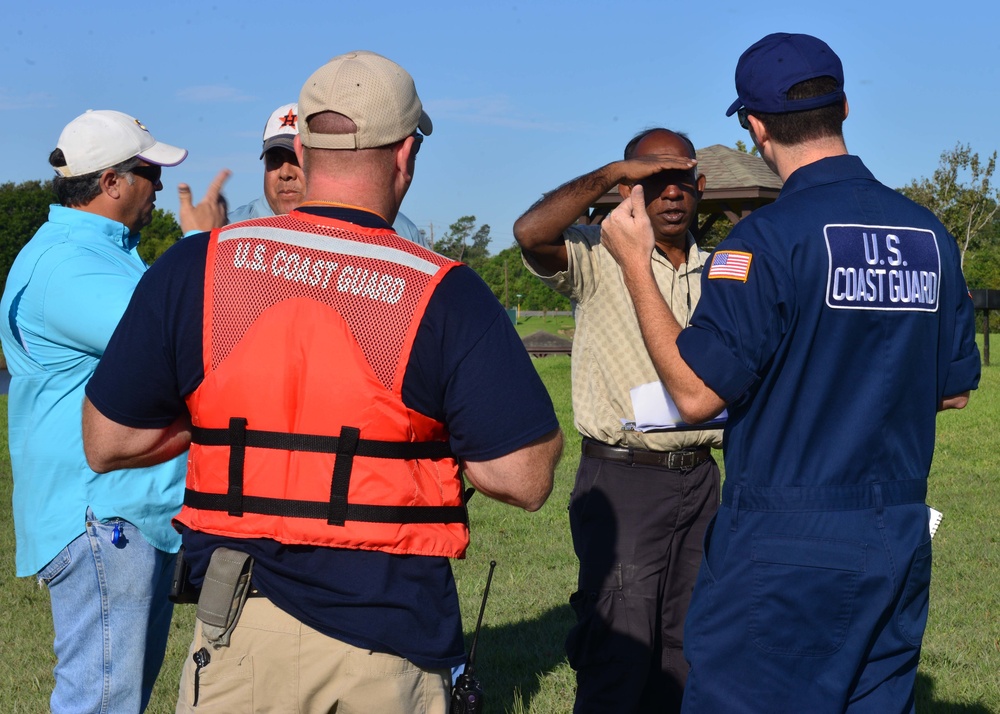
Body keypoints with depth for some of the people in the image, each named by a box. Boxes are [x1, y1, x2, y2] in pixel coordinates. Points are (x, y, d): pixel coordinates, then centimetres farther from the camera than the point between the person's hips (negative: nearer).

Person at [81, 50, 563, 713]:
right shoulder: (447, 293, -10)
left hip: (242, 632, 2)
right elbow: (526, 479, -12)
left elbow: (107, 443, 2)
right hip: (392, 640, -1)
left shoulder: (195, 267, -4)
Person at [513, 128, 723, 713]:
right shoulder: (599, 257, -4)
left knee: (683, 650, 13)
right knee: (619, 653, -6)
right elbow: (532, 232, -24)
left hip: (699, 481, 6)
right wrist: (612, 173, -19)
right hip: (622, 479, -6)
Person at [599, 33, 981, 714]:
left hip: (782, 544, -6)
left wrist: (635, 264, -6)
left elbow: (696, 392, -16)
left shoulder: (770, 237, -15)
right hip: (900, 543, 6)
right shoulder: (931, 234, 5)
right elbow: (955, 389, 13)